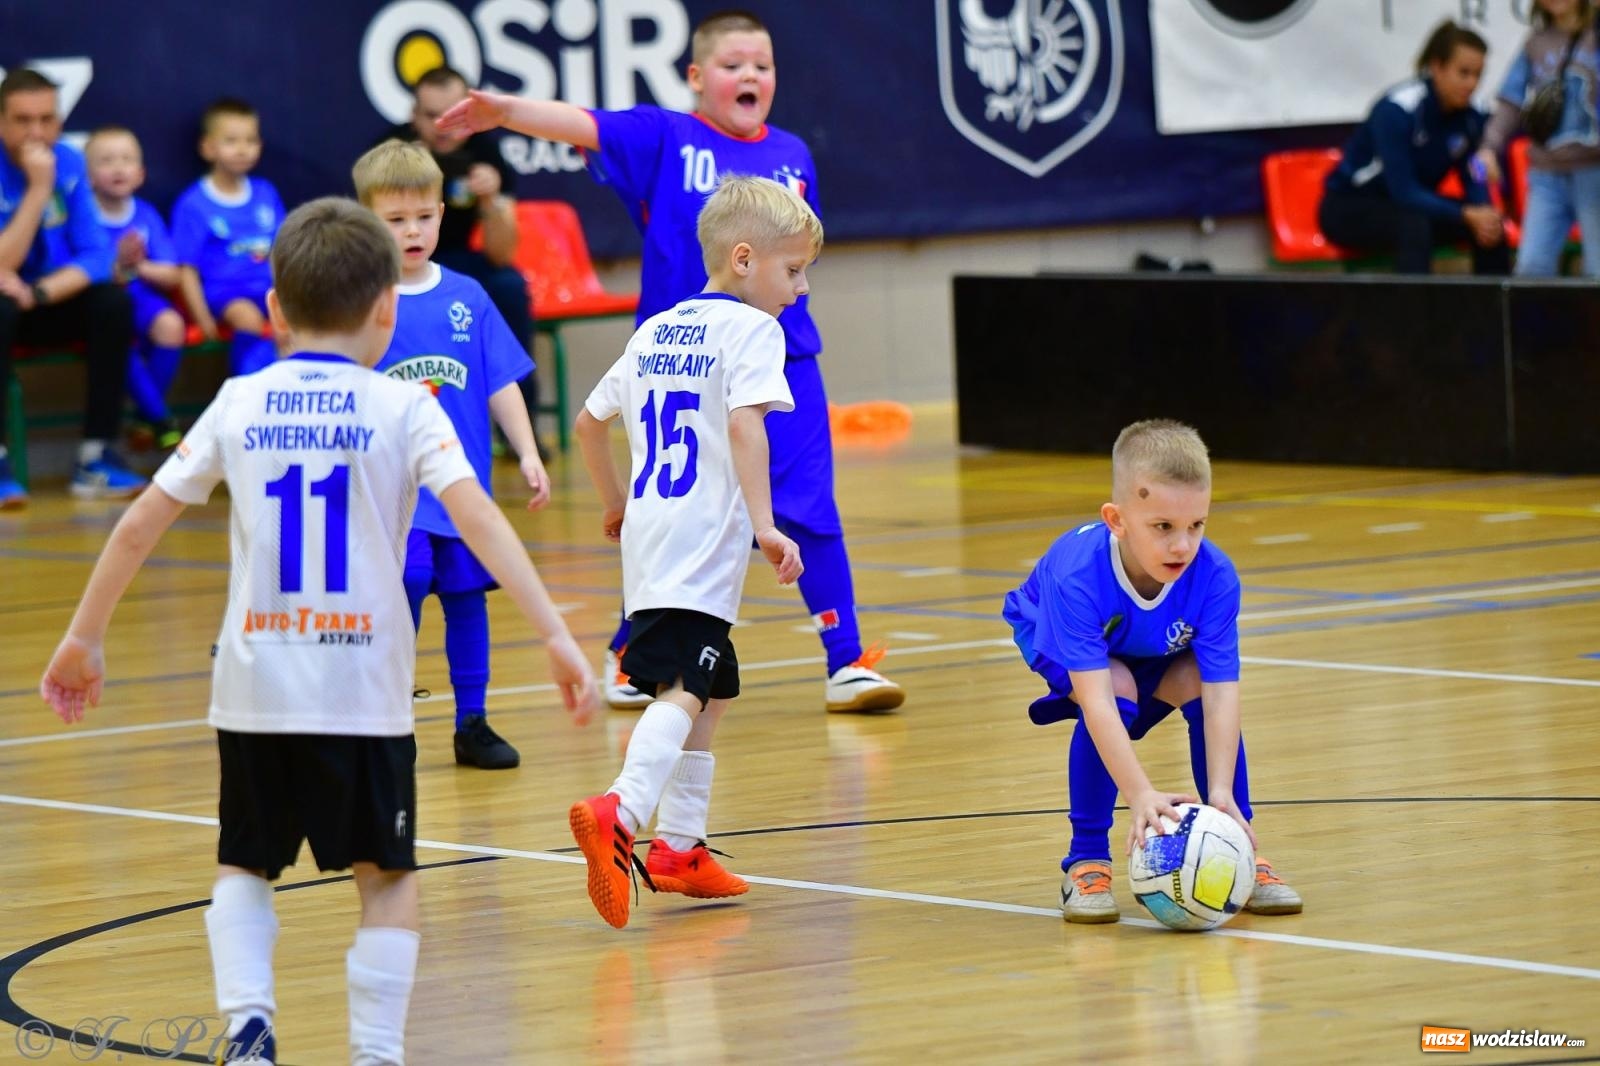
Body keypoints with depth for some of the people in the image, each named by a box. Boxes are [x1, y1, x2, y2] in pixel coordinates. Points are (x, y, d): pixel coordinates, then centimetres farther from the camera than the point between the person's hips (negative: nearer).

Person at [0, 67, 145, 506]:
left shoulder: (69, 163, -5)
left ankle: (96, 457, -20)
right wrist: (38, 188, -31)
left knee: (113, 303, -23)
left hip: (50, 304, 4)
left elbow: (94, 256, -8)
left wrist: (39, 293, -25)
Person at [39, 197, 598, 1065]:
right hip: (363, 689, -2)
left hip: (254, 687, 2)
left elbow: (139, 525, 7)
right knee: (387, 878, 12)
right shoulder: (402, 410, -2)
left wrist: (84, 638, 17)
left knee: (244, 866, 19)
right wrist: (555, 636, -18)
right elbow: (477, 519, -15)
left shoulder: (239, 405, 6)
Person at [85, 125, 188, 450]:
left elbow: (173, 276, 5)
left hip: (141, 296, 3)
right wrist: (119, 268, -25)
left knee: (170, 325, -29)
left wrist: (142, 267, -14)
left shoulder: (147, 216, 6)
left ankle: (147, 417, -7)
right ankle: (162, 420, -19)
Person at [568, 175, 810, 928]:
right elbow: (744, 423, -20)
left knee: (712, 692, 21)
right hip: (703, 543, -9)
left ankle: (679, 846, 25)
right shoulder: (749, 329, -5)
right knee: (682, 689, -19)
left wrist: (616, 503, 38)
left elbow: (590, 421, 25)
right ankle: (622, 812, -39)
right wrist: (765, 525, -23)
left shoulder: (657, 331, 20)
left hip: (649, 532, 9)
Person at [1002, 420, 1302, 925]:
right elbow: (1097, 698, -49)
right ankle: (1086, 862, -19)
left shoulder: (1214, 576, -34)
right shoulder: (1077, 577, -43)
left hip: (1157, 651, 3)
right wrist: (1141, 794, -58)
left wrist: (1221, 791, -49)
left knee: (1199, 683, -26)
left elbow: (1220, 694, -37)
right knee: (1117, 687, -32)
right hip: (1053, 638, -3)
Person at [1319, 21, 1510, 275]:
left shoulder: (1470, 118, -7)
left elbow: (1474, 179, -3)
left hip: (1411, 205, 6)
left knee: (1490, 226, -16)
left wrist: (1484, 212, -27)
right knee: (1414, 226, -36)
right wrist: (1466, 215, -39)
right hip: (1349, 207, -6)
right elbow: (1403, 191, -31)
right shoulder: (1398, 109, -26)